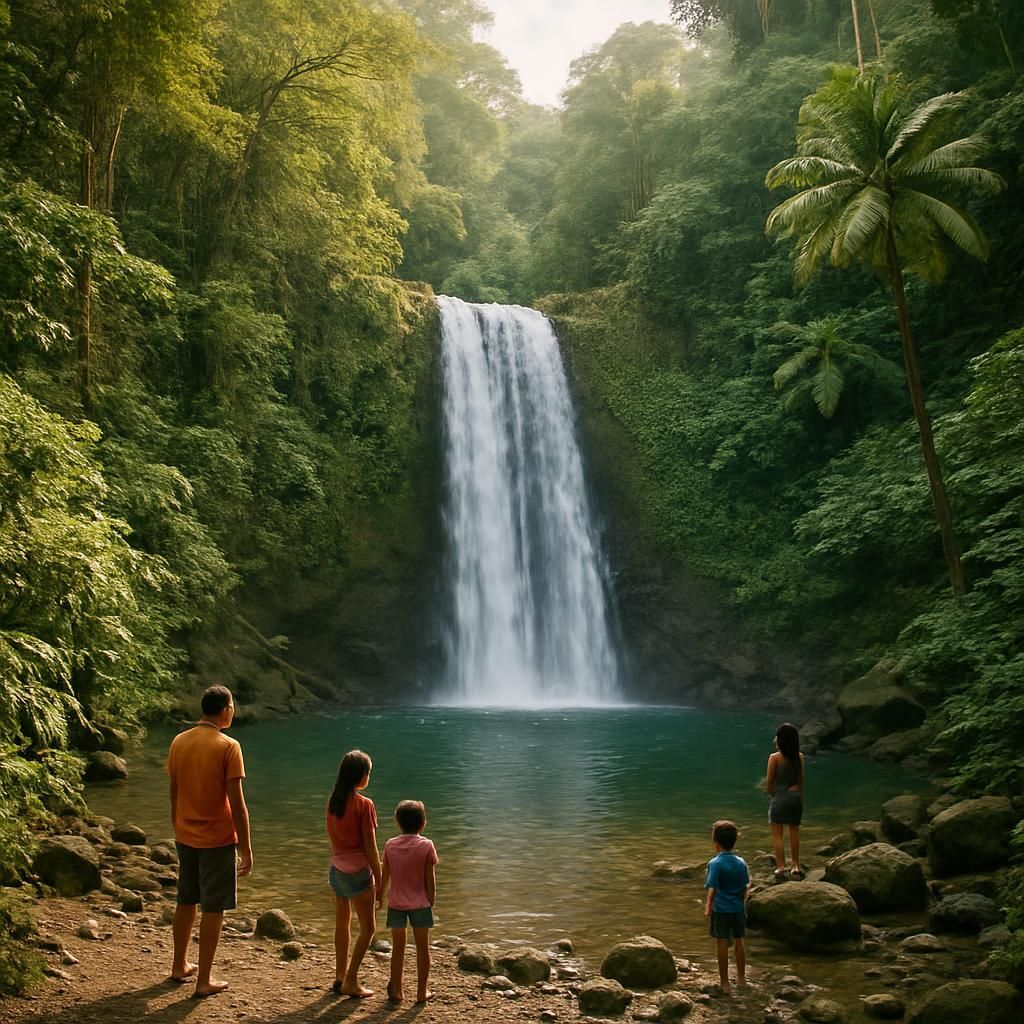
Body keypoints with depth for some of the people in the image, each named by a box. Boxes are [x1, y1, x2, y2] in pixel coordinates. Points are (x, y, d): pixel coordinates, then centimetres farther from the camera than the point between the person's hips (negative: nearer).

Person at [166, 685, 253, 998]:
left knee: (185, 902, 20)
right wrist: (245, 847, -9)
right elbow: (237, 802, -16)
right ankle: (204, 981, 10)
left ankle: (179, 966, 34)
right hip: (217, 839, -6)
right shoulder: (228, 746, -16)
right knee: (213, 909, 4)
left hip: (185, 837, 6)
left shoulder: (179, 742, 2)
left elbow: (173, 794, 9)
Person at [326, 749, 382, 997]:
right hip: (358, 872, -7)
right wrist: (379, 879, -7)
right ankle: (350, 981, 6)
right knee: (367, 928, 6)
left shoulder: (332, 802, 2)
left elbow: (333, 837, 9)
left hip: (337, 869, 7)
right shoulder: (364, 804, -18)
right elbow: (370, 846, -15)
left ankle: (340, 977, 25)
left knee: (342, 924, 18)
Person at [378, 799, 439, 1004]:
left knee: (398, 947, 12)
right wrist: (431, 903, 5)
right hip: (420, 903, -2)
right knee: (422, 947, 10)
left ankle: (396, 991, 17)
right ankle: (421, 992, 15)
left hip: (396, 903, 2)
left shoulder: (390, 845, -3)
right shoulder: (426, 845, -10)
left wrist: (380, 895, 21)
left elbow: (385, 876, 5)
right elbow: (430, 880, -7)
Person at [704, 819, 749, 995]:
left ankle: (724, 982, 9)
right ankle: (741, 978, 29)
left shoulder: (715, 863, -16)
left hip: (720, 910, -5)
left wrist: (708, 909, -6)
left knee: (722, 944, 3)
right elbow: (745, 888, 7)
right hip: (738, 909, 5)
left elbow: (712, 889, -16)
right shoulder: (741, 862, 0)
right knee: (739, 941, 17)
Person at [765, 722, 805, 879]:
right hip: (796, 796, 5)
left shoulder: (775, 758, -14)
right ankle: (796, 866, 19)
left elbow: (769, 782, -8)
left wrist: (771, 793, 11)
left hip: (780, 797, -5)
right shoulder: (799, 757, -1)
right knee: (794, 831, 14)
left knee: (777, 834, 2)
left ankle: (781, 866, -4)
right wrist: (800, 797, 17)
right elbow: (801, 780, 6)